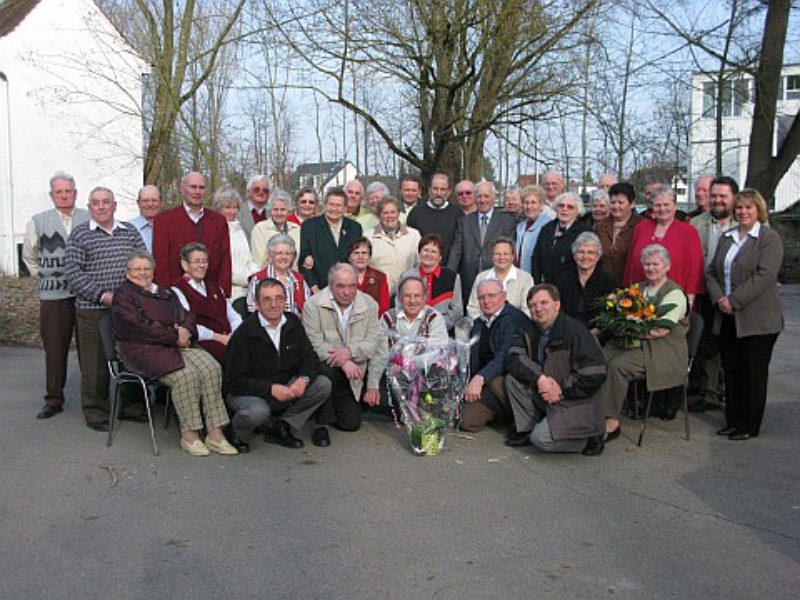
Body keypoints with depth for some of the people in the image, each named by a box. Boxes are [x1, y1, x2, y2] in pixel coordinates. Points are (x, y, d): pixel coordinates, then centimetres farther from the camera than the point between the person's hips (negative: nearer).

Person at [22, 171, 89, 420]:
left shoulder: (90, 219, 2)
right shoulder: (38, 221, 4)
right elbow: (29, 255, 16)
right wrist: (43, 276, 10)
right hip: (53, 296, 0)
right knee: (54, 350, 5)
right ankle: (53, 400, 15)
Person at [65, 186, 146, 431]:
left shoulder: (130, 232, 11)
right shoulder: (79, 234, 1)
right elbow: (73, 272, -6)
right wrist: (102, 295, -15)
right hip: (92, 310, -3)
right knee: (95, 364, 1)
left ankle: (129, 405, 24)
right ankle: (95, 411, 14)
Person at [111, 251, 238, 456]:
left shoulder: (164, 293, 26)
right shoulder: (123, 296, 3)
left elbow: (185, 316, 20)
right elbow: (138, 329, -10)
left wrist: (185, 330, -5)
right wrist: (175, 335, -10)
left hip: (176, 344, 6)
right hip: (144, 349, -6)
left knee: (211, 368, -21)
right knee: (185, 375, -32)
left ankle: (215, 433, -21)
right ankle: (189, 434, -19)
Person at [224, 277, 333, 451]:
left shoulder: (293, 323, 1)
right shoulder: (243, 334, -16)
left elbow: (310, 359, 5)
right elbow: (234, 381, -17)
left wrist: (303, 379, -19)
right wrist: (271, 389, -26)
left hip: (285, 389, 6)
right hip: (248, 392, -6)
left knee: (323, 385, -13)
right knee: (258, 411, -38)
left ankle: (280, 427, -1)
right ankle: (236, 434, -1)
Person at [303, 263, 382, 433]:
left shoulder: (369, 305, -3)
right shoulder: (313, 304, -12)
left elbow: (374, 341, -8)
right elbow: (315, 344, -18)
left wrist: (349, 351, -27)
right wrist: (342, 362, -29)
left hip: (352, 374, 3)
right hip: (324, 365, -3)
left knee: (351, 424, 1)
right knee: (326, 370, -38)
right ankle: (322, 422, -16)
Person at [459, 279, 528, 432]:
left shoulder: (515, 318, -13)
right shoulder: (478, 324, 13)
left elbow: (506, 356, -26)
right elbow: (472, 360, 17)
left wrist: (480, 378, -35)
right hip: (486, 386, 7)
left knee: (496, 381, -39)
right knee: (467, 421, -13)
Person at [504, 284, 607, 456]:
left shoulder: (574, 331, -18)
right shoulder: (531, 329, 3)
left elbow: (595, 375, -22)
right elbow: (512, 357, -8)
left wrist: (562, 391, -18)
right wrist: (538, 377, -23)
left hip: (575, 402, -7)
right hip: (544, 394, 7)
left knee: (542, 439, -23)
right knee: (513, 379, -11)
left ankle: (591, 436, 2)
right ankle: (526, 428, 3)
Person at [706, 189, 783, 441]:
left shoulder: (769, 238, -5)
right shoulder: (727, 237, 15)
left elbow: (764, 276, -16)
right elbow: (711, 271, 12)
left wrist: (734, 301, -18)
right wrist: (719, 298, -6)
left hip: (757, 319, -6)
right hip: (727, 318, 6)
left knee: (753, 373, 2)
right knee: (731, 371, 10)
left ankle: (749, 426, 12)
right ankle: (733, 421, 20)